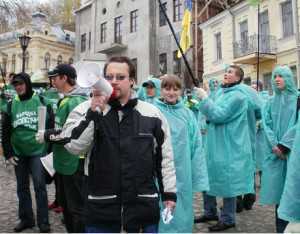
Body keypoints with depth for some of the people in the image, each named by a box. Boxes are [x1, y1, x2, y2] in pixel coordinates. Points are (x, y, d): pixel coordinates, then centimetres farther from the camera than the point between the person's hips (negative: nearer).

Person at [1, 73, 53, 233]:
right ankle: (26, 219, 25)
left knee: (39, 186, -2)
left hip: (37, 152, -4)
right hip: (19, 153, 4)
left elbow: (50, 125, -4)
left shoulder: (41, 102, -5)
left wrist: (49, 148, -6)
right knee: (22, 188, 12)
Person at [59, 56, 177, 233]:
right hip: (101, 206, -1)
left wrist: (169, 192, 8)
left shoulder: (152, 113, 2)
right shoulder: (88, 110, -2)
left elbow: (165, 157, 8)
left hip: (144, 206, 1)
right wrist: (93, 111, -21)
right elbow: (73, 145, -14)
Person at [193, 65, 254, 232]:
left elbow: (219, 115, -20)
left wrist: (204, 98, -17)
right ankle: (210, 212, 29)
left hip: (229, 146, -9)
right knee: (207, 177, 14)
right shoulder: (222, 92, 13)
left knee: (227, 180, 0)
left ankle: (228, 219, 15)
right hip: (214, 143, 9)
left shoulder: (238, 96, -13)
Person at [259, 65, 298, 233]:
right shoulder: (271, 102, 12)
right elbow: (267, 124, 5)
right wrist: (274, 145, -9)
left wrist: (283, 145, -14)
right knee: (277, 186, 4)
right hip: (275, 151, 3)